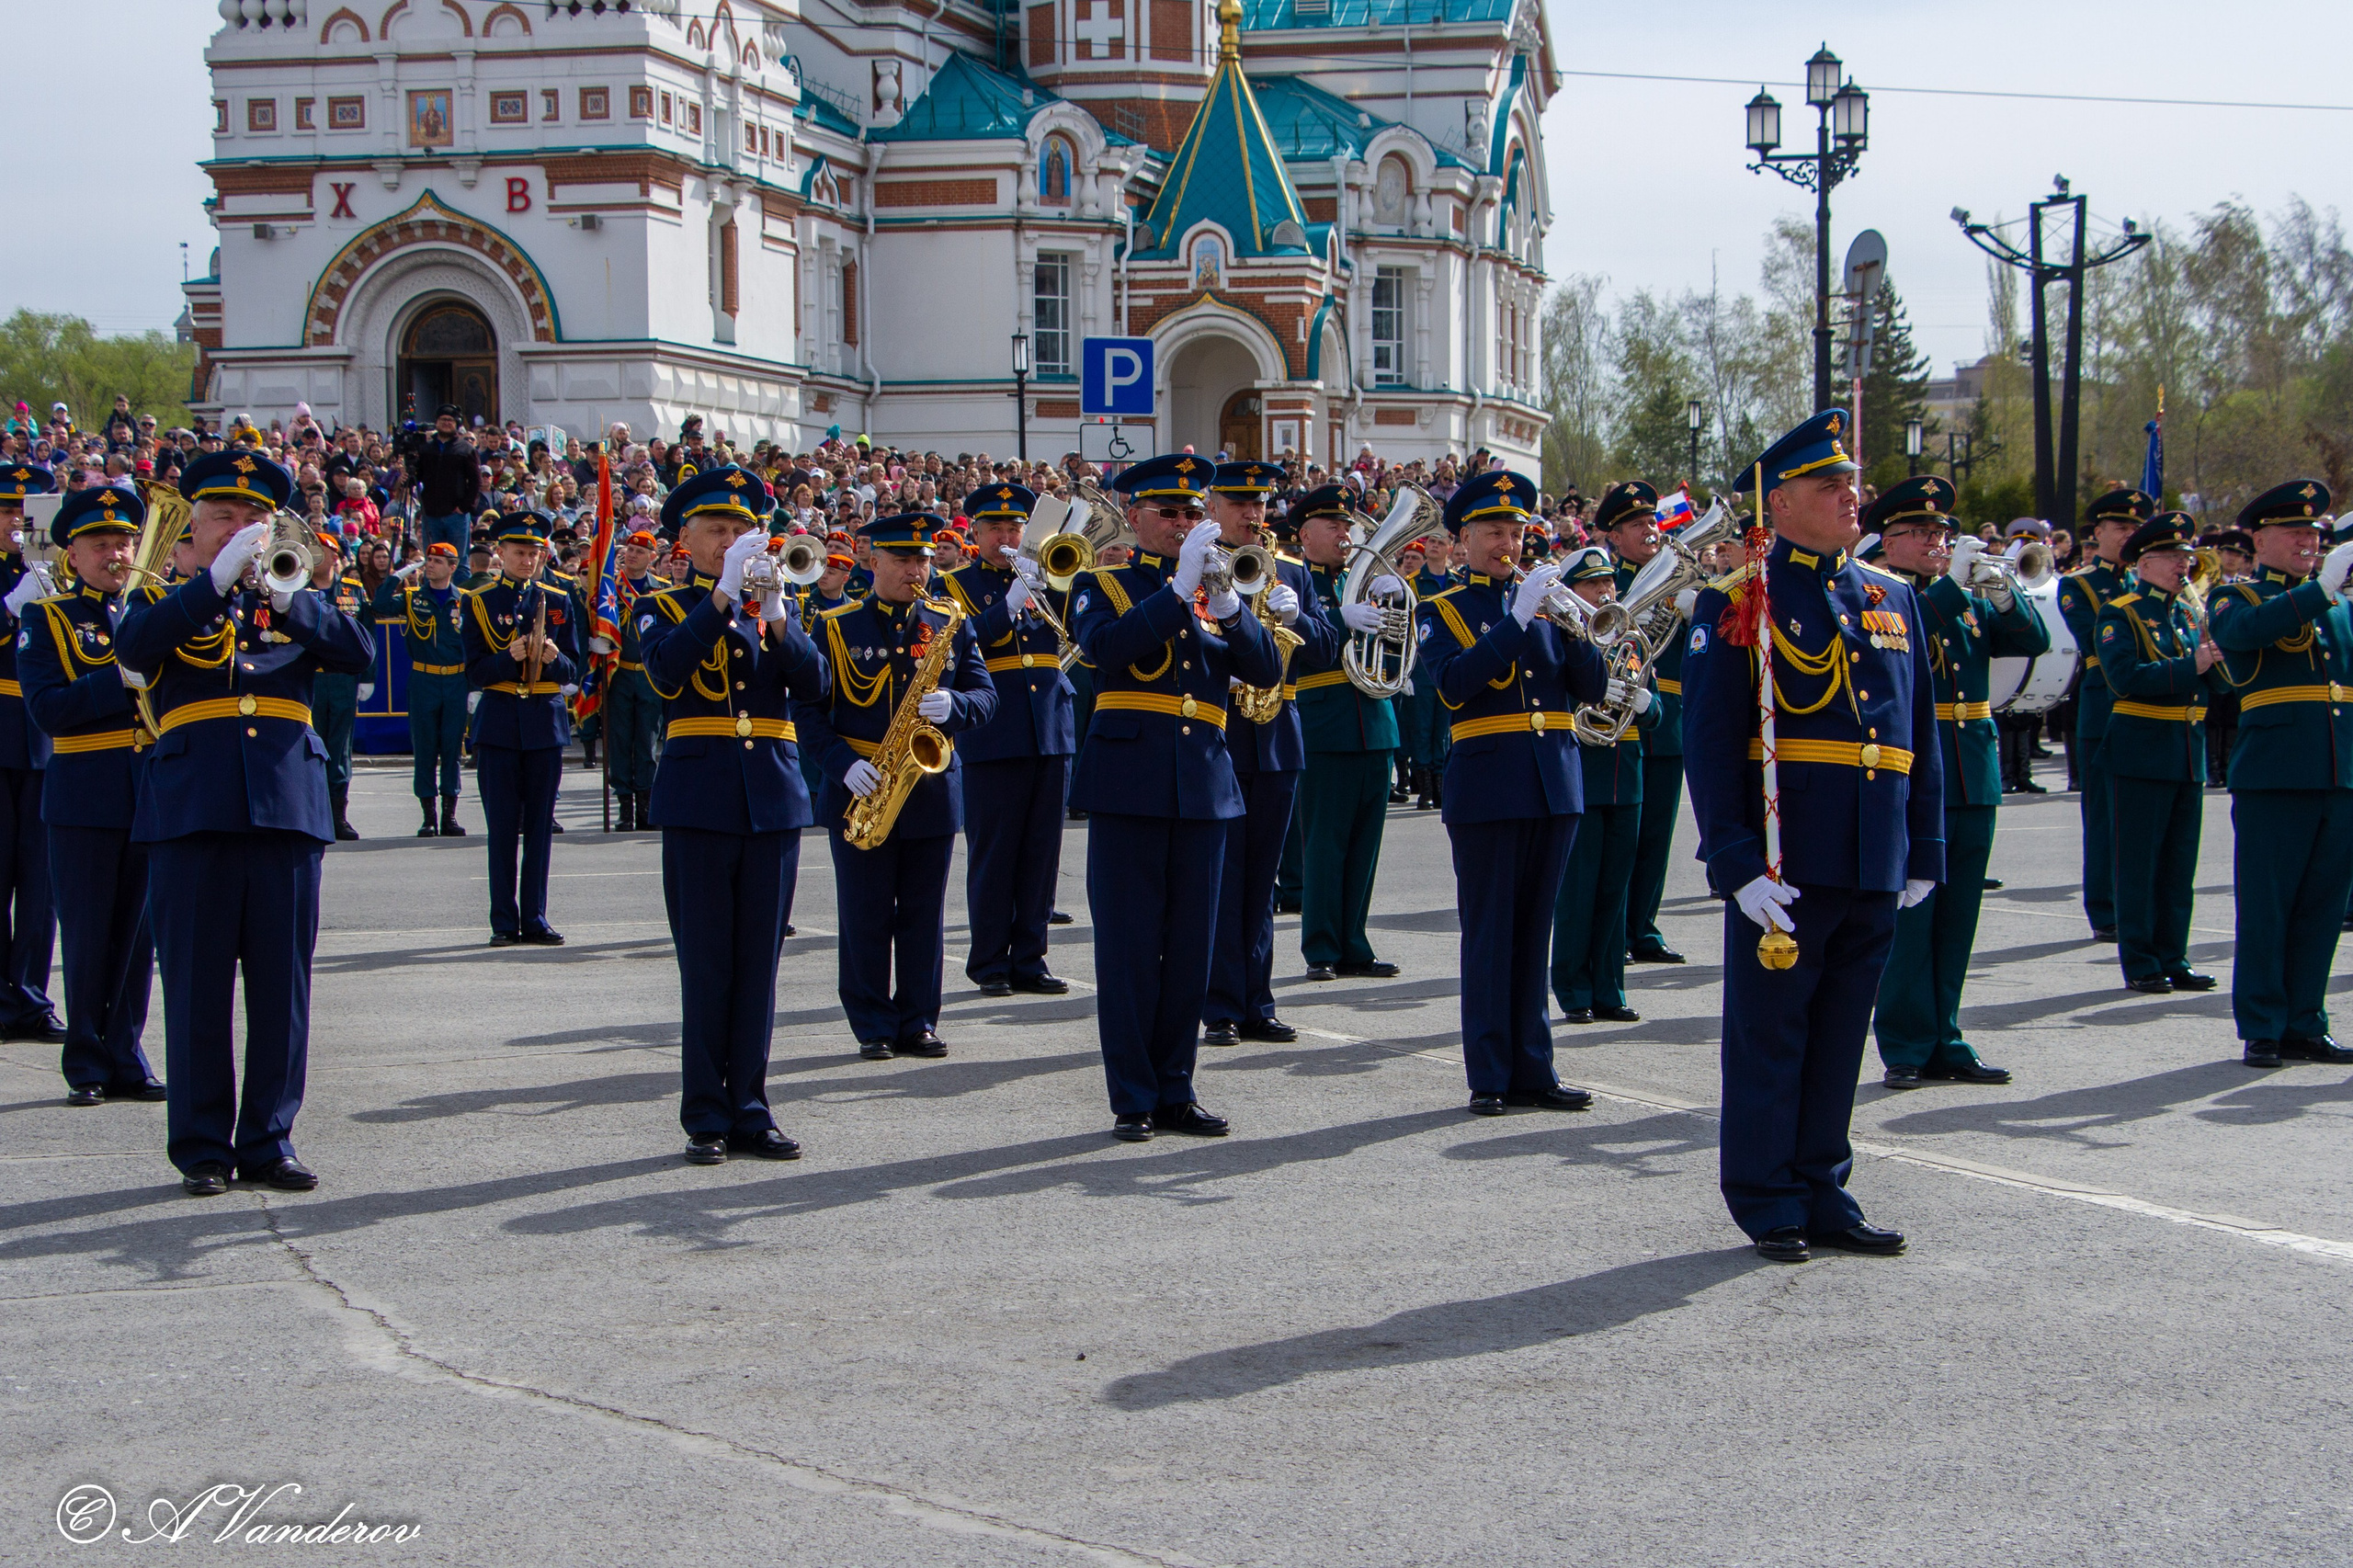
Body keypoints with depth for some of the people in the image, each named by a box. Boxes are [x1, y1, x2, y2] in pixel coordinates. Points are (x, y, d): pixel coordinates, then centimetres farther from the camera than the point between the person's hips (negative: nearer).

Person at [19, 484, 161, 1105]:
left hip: (152, 792, 3)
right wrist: (123, 677, -19)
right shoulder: (47, 619, 2)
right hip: (84, 797, -3)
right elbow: (47, 709, -11)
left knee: (137, 932, 6)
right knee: (87, 936, 1)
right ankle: (87, 1063, 10)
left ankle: (125, 1056, 14)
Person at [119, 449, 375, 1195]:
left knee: (282, 986, 3)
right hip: (194, 815, -2)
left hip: (288, 806, 2)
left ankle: (269, 1141, 12)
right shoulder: (164, 602, 11)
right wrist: (217, 579, -20)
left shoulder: (294, 603, 18)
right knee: (196, 987, 0)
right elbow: (133, 645, -13)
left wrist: (286, 597, -13)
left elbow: (360, 652, 0)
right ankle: (202, 1148, 8)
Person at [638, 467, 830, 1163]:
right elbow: (666, 669, -18)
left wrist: (775, 614, -15)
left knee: (759, 961, 5)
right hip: (699, 801, -3)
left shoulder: (772, 605, 14)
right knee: (706, 963, -2)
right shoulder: (663, 606, 5)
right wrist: (725, 594, -22)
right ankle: (705, 1115, 4)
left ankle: (749, 1107, 11)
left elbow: (814, 684, -1)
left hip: (773, 798, 3)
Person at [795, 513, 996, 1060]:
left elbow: (985, 696, 5)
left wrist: (954, 706, -18)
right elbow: (808, 707, -3)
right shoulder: (836, 628, 0)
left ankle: (918, 1022, 15)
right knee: (865, 917, 2)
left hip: (933, 788, 2)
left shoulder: (953, 625, 7)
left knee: (924, 914, 6)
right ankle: (872, 1027, 10)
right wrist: (843, 763, -15)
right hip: (860, 790, -2)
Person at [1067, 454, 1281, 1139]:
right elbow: (1105, 647, -18)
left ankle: (1175, 1093, 14)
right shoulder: (1103, 587, 5)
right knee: (1128, 948, -2)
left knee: (1190, 949, 6)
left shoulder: (1218, 589, 15)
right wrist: (1179, 589, -22)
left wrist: (1227, 607, -15)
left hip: (1204, 786, 4)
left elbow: (1266, 670, 2)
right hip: (1129, 786, -4)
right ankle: (1132, 1100, 4)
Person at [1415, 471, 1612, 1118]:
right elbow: (1453, 682, -17)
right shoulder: (1441, 610, 3)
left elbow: (1593, 689, 6)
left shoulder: (1544, 599, 14)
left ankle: (1533, 1069, 14)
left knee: (1534, 930, 8)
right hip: (1487, 788, -4)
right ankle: (1489, 1076, 3)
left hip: (1554, 784, 4)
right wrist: (1518, 619, -22)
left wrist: (1572, 626, -12)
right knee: (1488, 933, -2)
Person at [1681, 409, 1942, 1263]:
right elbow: (1709, 741, -10)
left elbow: (1919, 734, 17)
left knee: (1840, 1032, 13)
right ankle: (1768, 1203, 13)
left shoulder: (1893, 598, 14)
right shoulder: (1737, 601, -5)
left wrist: (1924, 851, 12)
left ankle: (1823, 1191, 23)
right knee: (1769, 1031, 3)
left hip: (1874, 865, 6)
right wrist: (1737, 861, -16)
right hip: (1784, 863, -5)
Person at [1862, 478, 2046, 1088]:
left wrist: (2002, 591, -10)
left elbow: (2033, 641, 6)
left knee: (1956, 921, 10)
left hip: (1972, 779, 6)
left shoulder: (1969, 601, 16)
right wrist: (1951, 580, -21)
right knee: (1908, 918, -4)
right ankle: (1905, 1048, 2)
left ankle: (1943, 1041, 17)